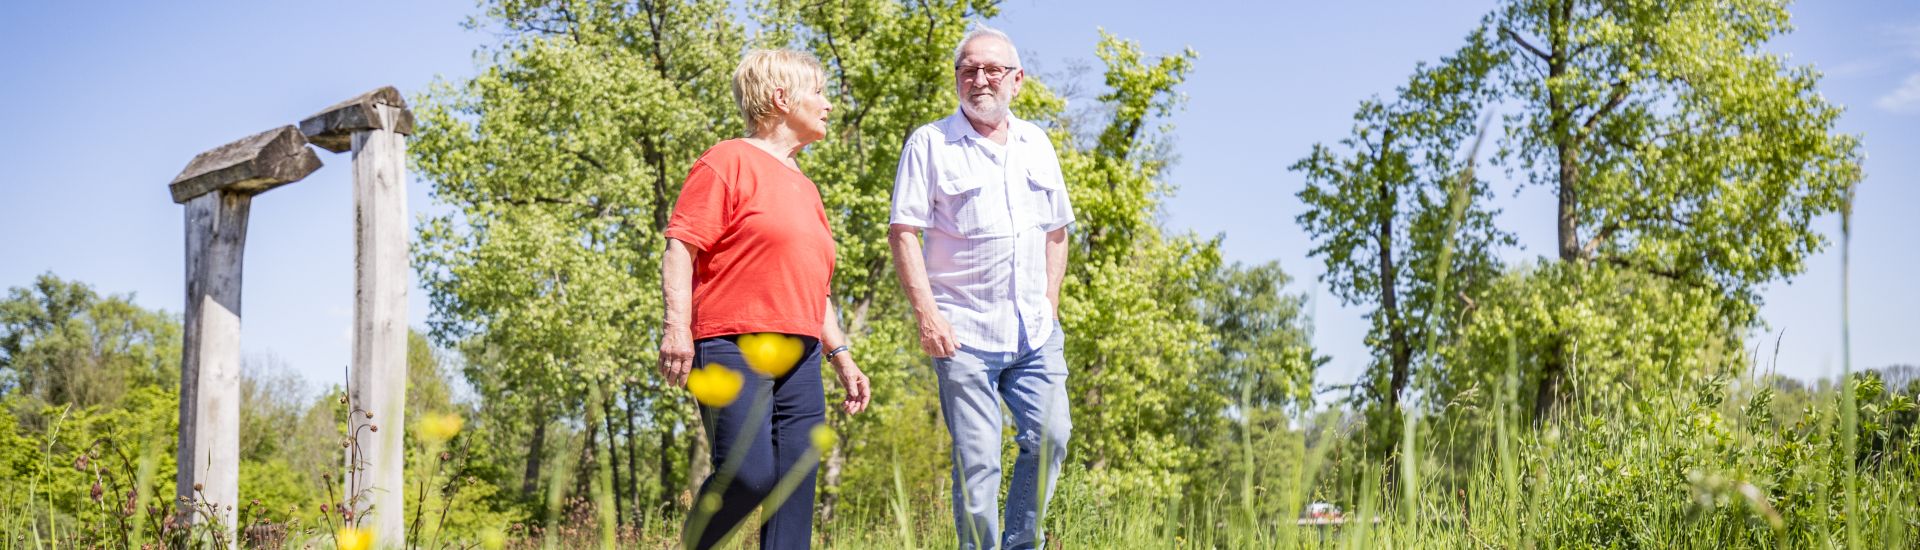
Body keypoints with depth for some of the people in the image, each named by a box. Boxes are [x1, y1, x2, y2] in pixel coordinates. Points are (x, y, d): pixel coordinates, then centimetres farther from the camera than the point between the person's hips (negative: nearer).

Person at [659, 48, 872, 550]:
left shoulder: (805, 188, 24)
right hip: (733, 344, -8)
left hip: (800, 357, 8)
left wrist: (840, 355, 25)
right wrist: (677, 325, -20)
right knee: (748, 474, -20)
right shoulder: (729, 161, 0)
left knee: (797, 484, 0)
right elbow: (681, 246, -8)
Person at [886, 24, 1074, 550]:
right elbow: (903, 233, -5)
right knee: (977, 458, -4)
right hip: (964, 333, -4)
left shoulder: (1036, 144, 14)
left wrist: (1049, 305, 11)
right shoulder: (930, 143, -1)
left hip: (1036, 331, 4)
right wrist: (927, 314, -13)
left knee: (1050, 436, -4)